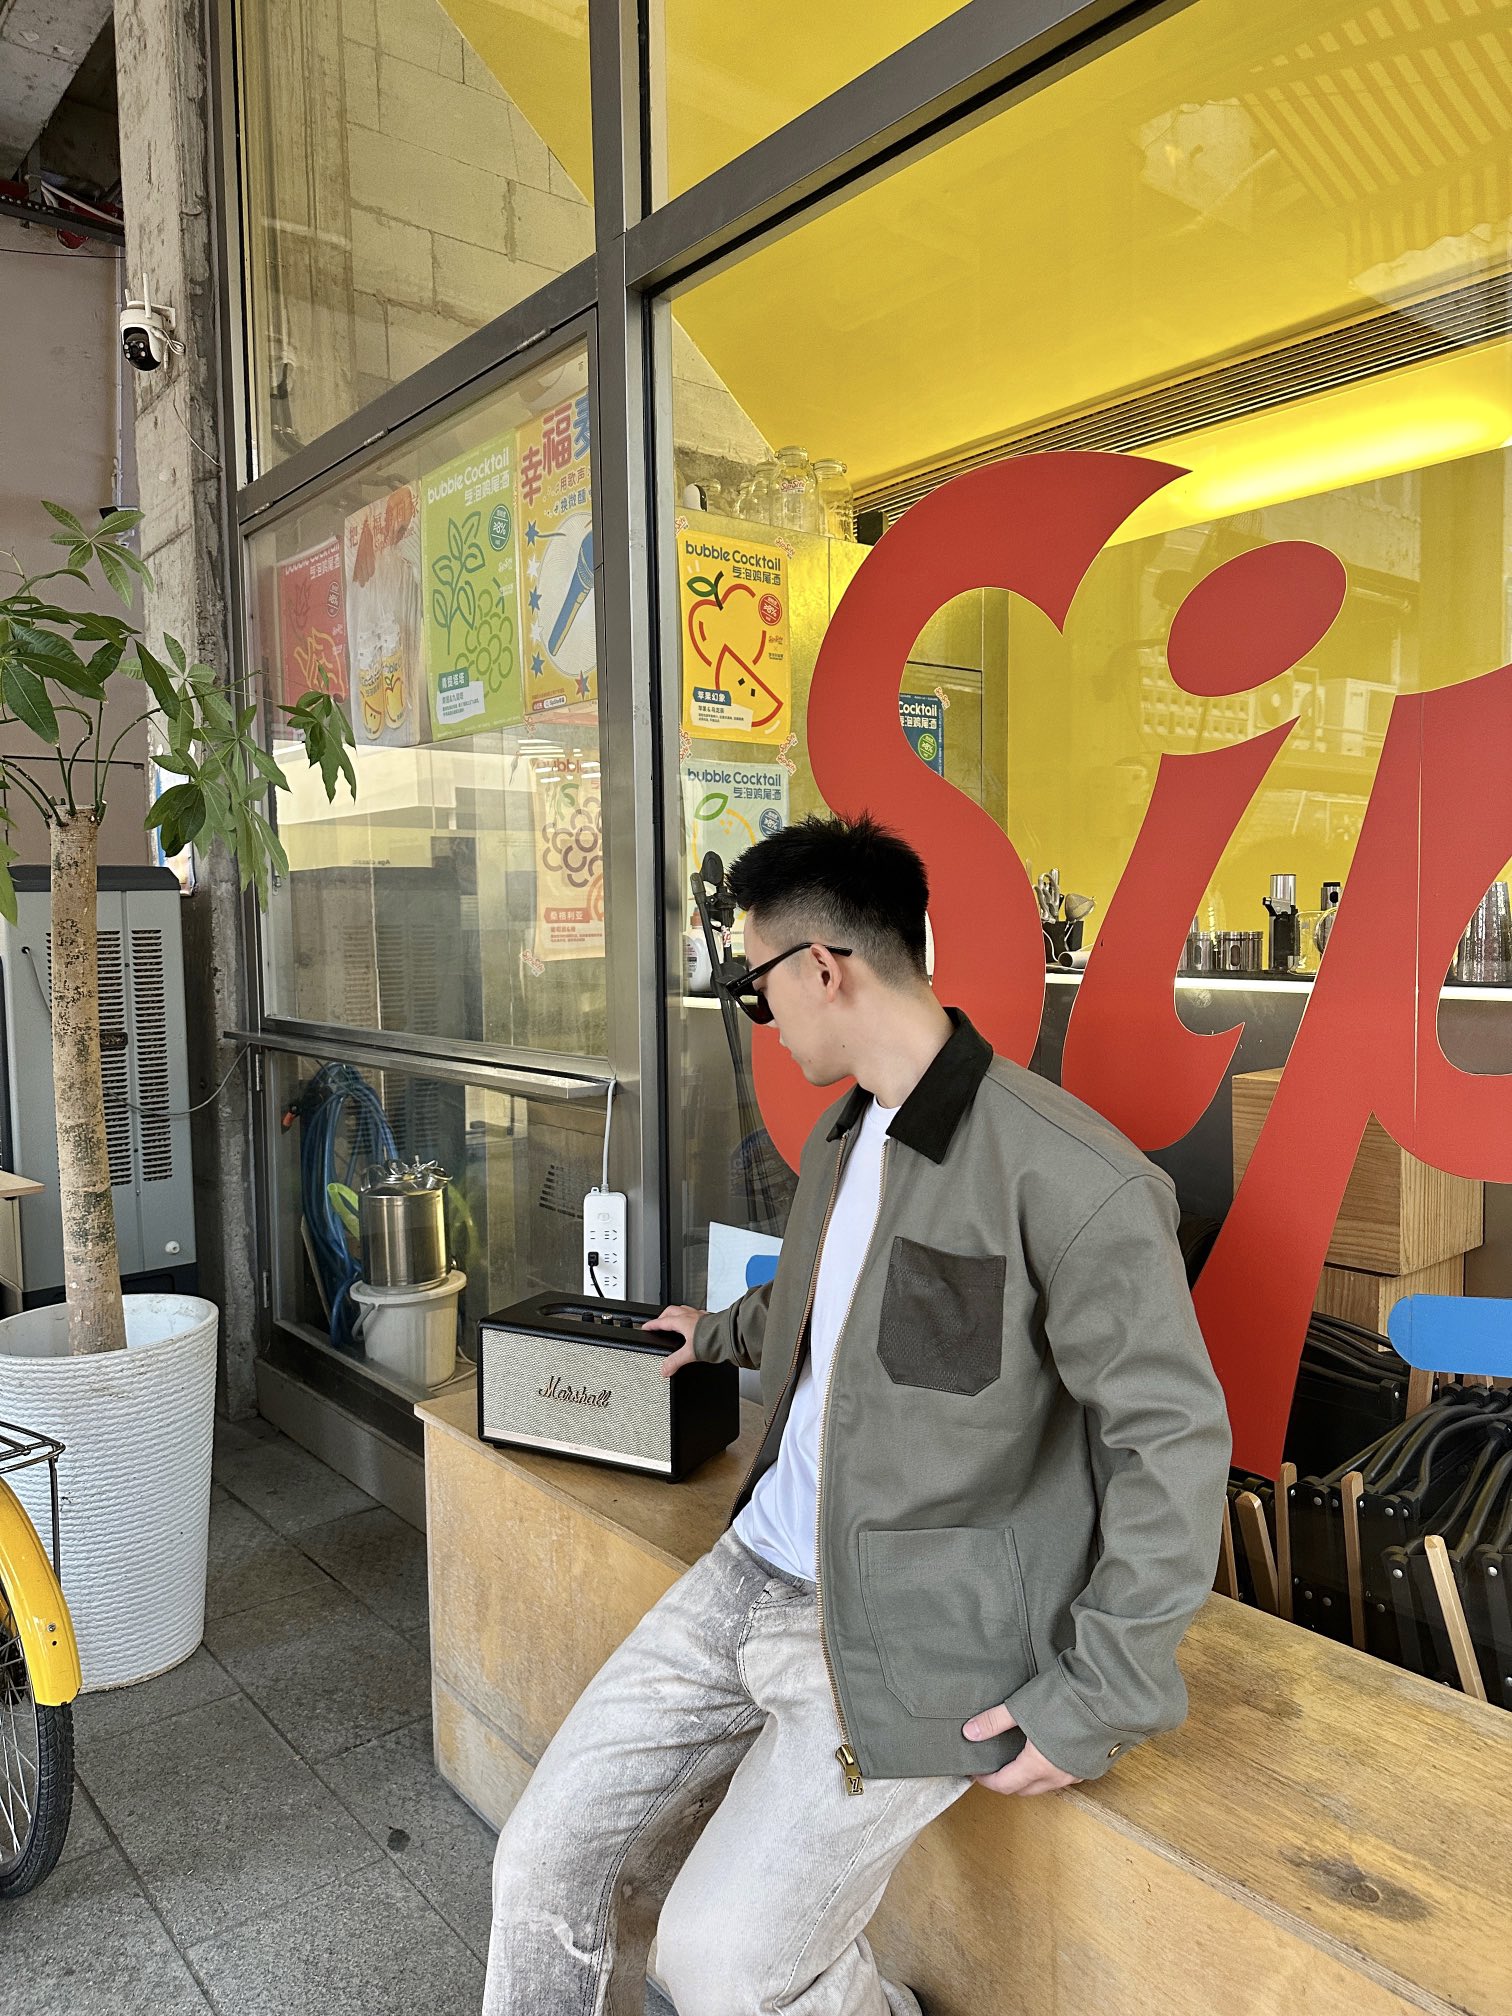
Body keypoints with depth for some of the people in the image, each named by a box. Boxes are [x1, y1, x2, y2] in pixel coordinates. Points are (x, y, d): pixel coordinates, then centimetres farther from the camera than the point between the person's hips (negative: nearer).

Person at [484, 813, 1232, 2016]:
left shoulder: (1067, 1176, -21)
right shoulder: (844, 1134, 9)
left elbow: (1177, 1441, -16)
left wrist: (1101, 1700, -14)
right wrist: (723, 1331, 45)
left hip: (918, 1639, -7)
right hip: (756, 1571, 8)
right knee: (547, 1866, 4)